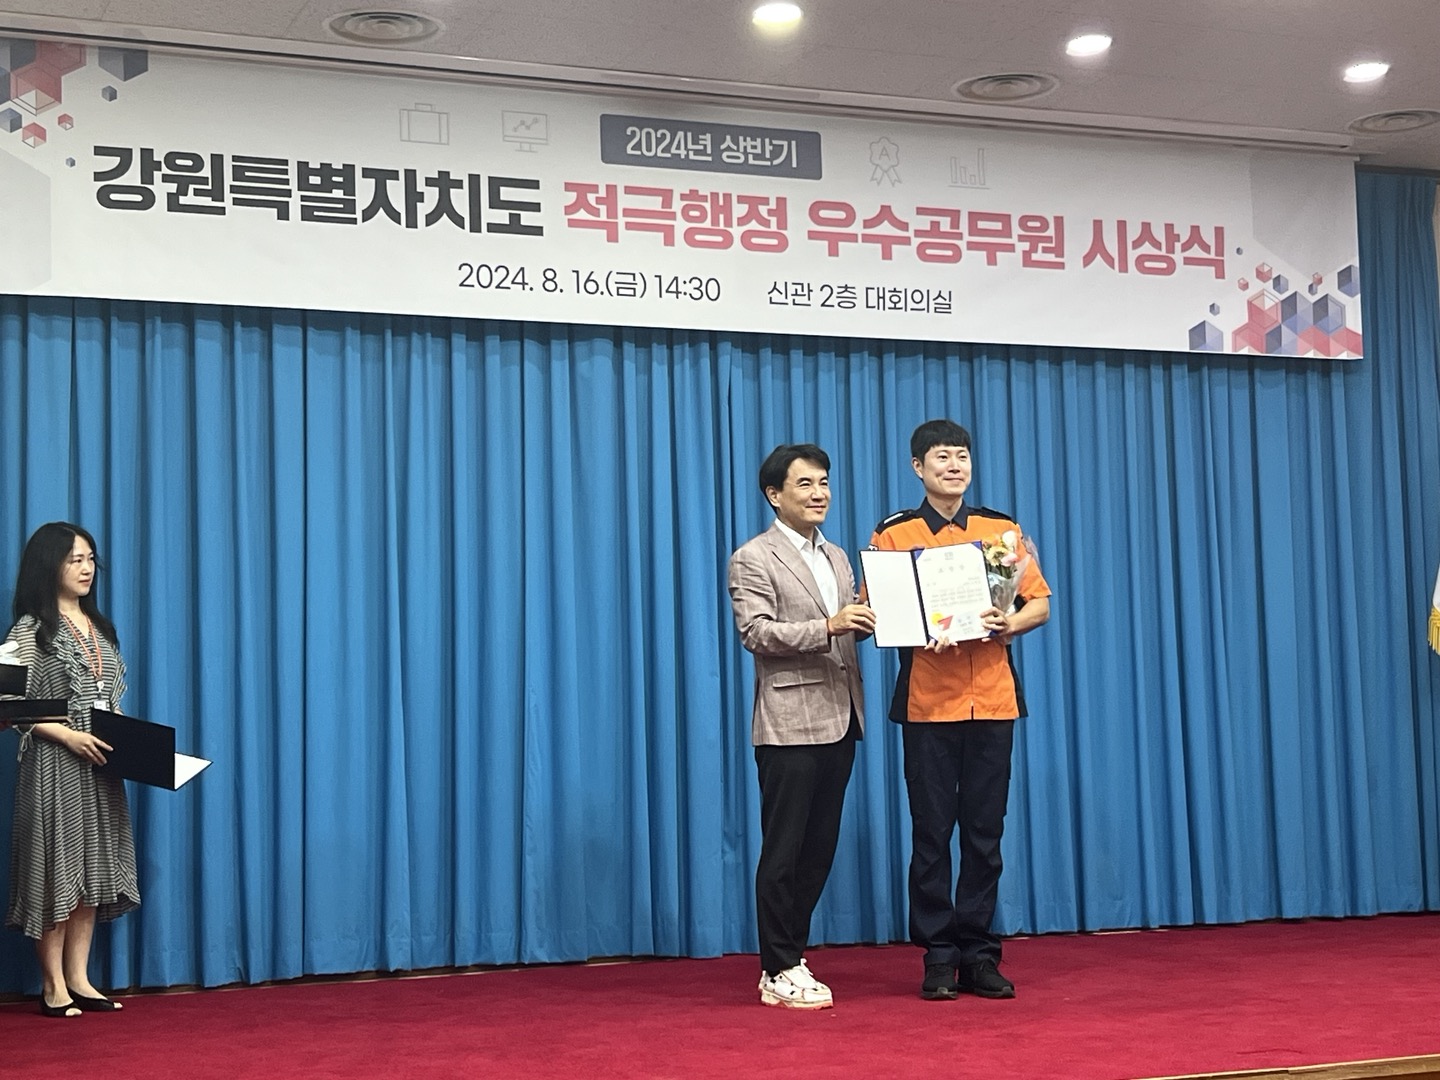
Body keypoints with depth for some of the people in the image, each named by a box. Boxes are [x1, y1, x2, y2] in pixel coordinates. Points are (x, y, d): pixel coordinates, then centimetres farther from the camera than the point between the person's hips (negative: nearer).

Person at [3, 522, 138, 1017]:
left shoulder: (100, 628, 14)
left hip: (100, 767, 7)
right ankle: (53, 985, 4)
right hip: (54, 766, -6)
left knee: (92, 867, 7)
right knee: (56, 868, -3)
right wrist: (69, 735, -20)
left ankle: (78, 978, 14)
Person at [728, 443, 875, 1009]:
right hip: (790, 722, -7)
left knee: (819, 850, 10)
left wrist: (868, 620, 0)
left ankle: (788, 957, 19)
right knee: (783, 851, -2)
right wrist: (828, 627, -24)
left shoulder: (837, 557, 20)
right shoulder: (753, 558, -4)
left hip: (839, 719, 7)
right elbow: (756, 632, -15)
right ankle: (780, 973, 4)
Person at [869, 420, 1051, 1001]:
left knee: (985, 832, 5)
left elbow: (1039, 602, 11)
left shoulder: (1002, 530, 10)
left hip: (992, 698, 2)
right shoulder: (892, 536, 4)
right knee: (932, 829, 1)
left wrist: (1011, 623, -10)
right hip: (927, 702, -2)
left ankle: (979, 954, 13)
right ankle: (938, 956, 9)